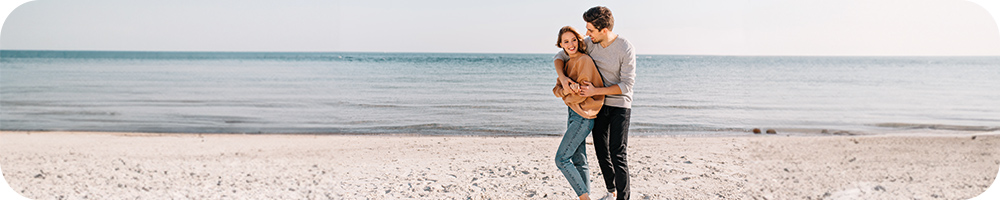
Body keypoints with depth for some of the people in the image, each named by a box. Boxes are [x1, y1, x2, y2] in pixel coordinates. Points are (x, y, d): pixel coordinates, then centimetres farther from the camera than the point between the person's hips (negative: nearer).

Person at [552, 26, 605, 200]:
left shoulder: (584, 60, -11)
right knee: (579, 162, 8)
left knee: (561, 158, -11)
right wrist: (564, 90, -13)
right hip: (573, 115, 9)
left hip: (583, 116, -9)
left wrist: (567, 96, -3)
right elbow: (556, 89, 6)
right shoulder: (567, 63, 16)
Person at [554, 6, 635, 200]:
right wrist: (562, 77, -19)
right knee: (601, 151, 12)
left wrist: (595, 91, -24)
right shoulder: (589, 43, -6)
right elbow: (561, 56, 2)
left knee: (618, 154, -10)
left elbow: (626, 85, -20)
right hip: (599, 104, 5)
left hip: (620, 106, -5)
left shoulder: (626, 49, -21)